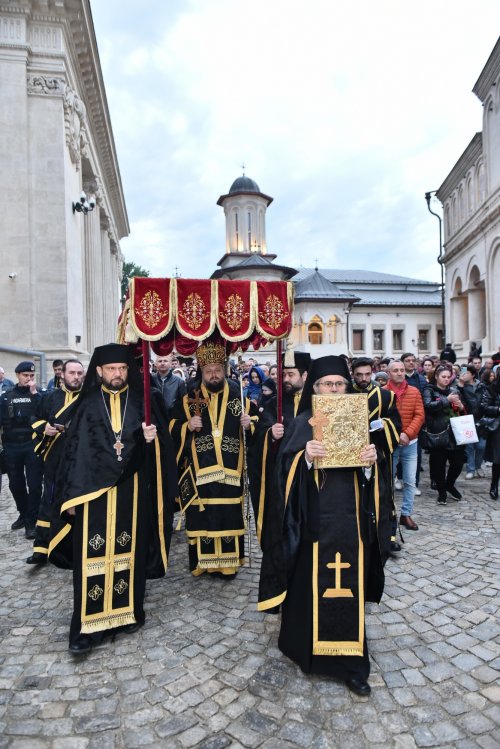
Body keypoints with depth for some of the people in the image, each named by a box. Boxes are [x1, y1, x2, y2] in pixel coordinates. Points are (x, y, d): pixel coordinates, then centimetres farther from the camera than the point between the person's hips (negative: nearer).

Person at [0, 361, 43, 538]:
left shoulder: (39, 393, 4)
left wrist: (34, 392, -15)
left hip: (33, 446, -3)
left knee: (34, 485, -2)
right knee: (16, 484, 12)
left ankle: (31, 521, 7)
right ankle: (23, 514, 30)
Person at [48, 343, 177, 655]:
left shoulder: (142, 402, 4)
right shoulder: (88, 405, 3)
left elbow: (161, 446, 5)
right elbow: (75, 450, 1)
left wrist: (153, 437, -19)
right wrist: (72, 495, -4)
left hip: (132, 492, 1)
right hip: (93, 490, 0)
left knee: (129, 551, 8)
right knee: (93, 554, 0)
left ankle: (129, 611, 25)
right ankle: (88, 624, 10)